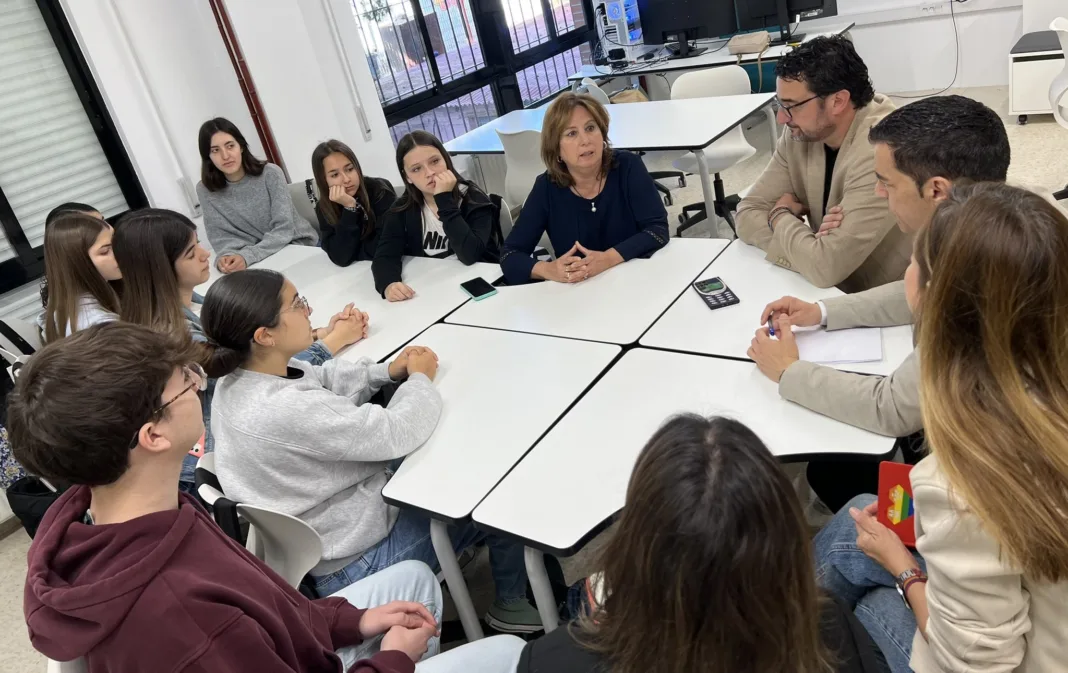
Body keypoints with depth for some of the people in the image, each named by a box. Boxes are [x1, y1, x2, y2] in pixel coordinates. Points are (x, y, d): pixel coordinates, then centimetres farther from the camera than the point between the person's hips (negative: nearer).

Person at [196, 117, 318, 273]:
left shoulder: (271, 174, -12)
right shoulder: (205, 190, -5)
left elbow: (283, 229, -17)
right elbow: (220, 237, -5)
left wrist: (247, 256, -30)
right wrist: (225, 256, -28)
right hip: (263, 261, 3)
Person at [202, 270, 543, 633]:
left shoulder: (239, 379, -8)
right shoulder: (286, 410, -37)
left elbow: (322, 380, 9)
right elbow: (397, 433, -29)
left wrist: (390, 372, -5)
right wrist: (419, 379, -10)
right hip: (353, 561, -9)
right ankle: (512, 602, 28)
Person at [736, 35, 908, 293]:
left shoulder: (881, 151, -27)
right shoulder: (801, 133, -6)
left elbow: (827, 266, -30)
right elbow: (747, 215, -5)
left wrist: (781, 216, -13)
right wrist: (812, 245, -22)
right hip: (833, 289, 6)